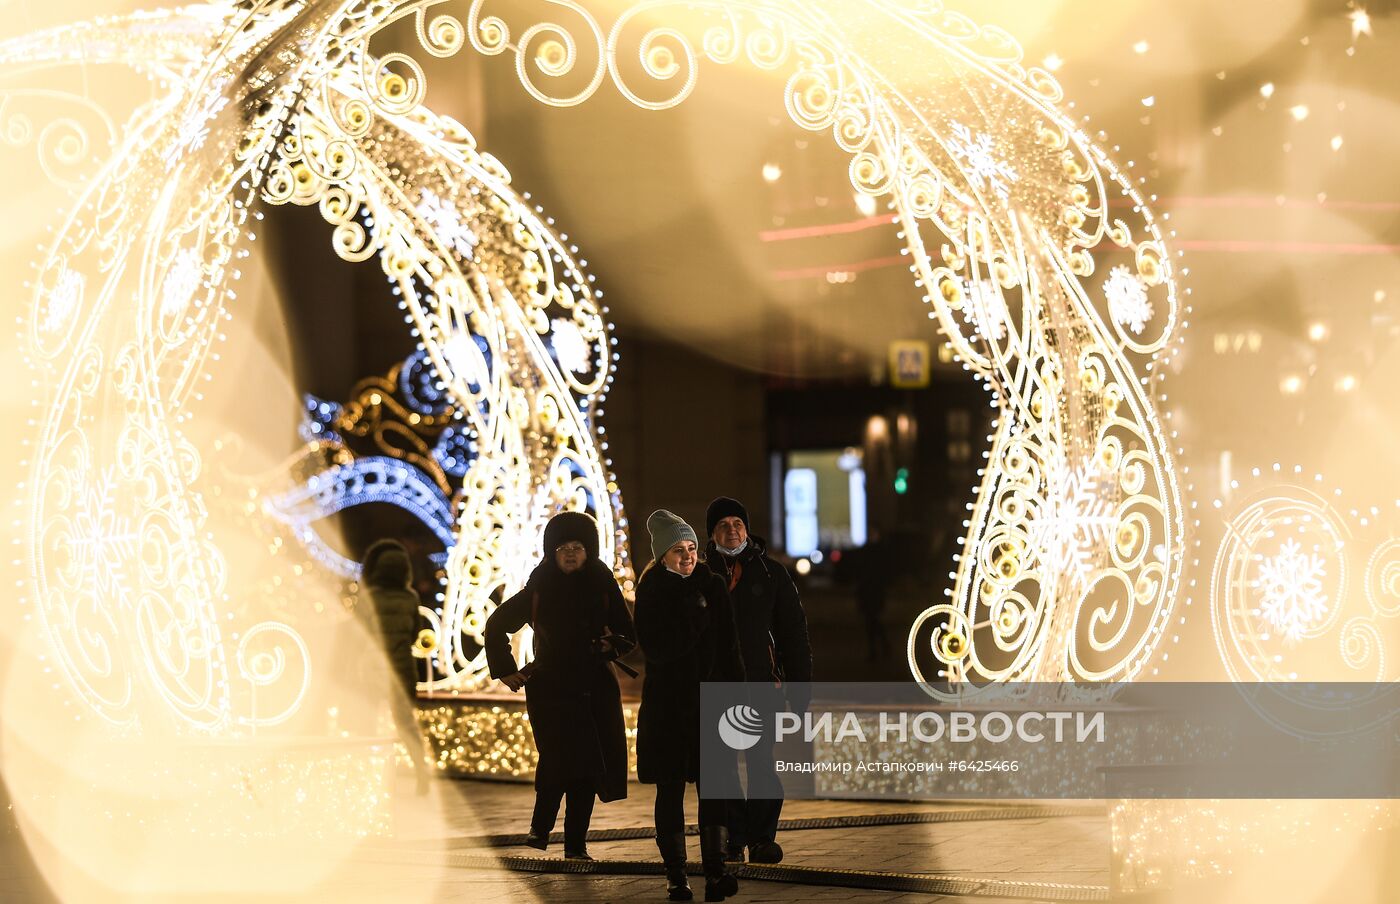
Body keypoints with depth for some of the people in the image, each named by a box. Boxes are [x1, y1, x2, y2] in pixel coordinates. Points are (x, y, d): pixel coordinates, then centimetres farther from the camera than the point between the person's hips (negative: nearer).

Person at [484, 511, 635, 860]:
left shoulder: (603, 587, 4)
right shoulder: (538, 590, 2)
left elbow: (628, 634, 8)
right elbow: (496, 625, 12)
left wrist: (612, 644, -14)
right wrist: (505, 670, 6)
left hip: (595, 689, 2)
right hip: (551, 687, -2)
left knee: (587, 766, -1)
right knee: (559, 759, -19)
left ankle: (576, 844, 6)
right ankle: (540, 828, -4)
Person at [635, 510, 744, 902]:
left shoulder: (713, 586, 6)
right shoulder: (651, 591, -2)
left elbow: (729, 646, 6)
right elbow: (654, 649, -13)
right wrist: (694, 619, -15)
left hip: (709, 699, 2)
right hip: (666, 704, -2)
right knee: (670, 789, 2)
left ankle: (715, 873, -10)